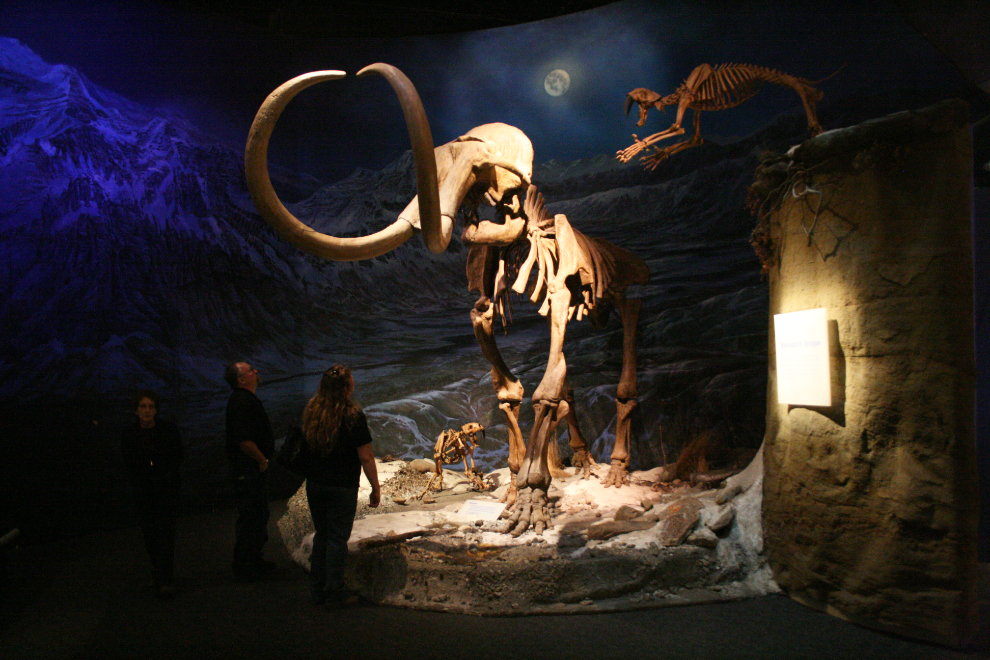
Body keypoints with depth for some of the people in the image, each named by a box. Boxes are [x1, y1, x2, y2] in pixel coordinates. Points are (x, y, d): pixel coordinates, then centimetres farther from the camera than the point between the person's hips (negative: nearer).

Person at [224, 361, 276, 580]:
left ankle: (255, 560, 32)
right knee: (250, 517, -2)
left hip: (255, 466, 11)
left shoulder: (248, 399, 14)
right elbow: (244, 441, -28)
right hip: (248, 468, -11)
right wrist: (262, 459, -16)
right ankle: (245, 567, 9)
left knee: (259, 516, 19)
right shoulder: (242, 402, -21)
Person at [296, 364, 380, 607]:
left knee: (321, 535, 17)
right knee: (337, 538, 5)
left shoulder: (310, 411, -1)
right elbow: (366, 457, -14)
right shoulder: (352, 416, -16)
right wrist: (375, 488, -7)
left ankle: (317, 590, 25)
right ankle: (334, 593, 12)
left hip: (314, 485, 5)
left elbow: (303, 449, 8)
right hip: (342, 487, -5)